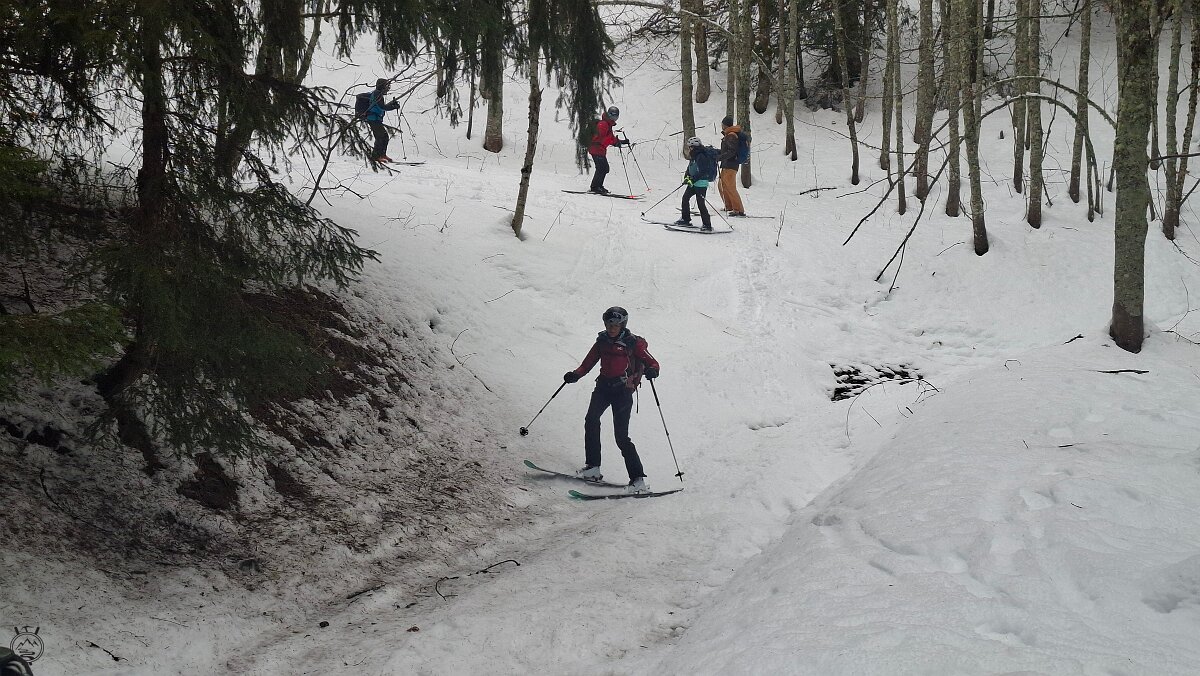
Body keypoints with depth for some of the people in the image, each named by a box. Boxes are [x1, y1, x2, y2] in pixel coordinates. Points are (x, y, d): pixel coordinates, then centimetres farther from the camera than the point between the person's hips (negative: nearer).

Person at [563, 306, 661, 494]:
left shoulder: (632, 343, -2)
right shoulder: (602, 341, 11)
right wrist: (576, 374, -5)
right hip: (603, 386, 5)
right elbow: (588, 363, 13)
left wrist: (651, 370, -27)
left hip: (623, 390, -5)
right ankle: (593, 467, -11)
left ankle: (638, 479, -7)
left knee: (621, 437, -10)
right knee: (591, 420, -19)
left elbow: (652, 362, -4)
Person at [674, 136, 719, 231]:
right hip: (693, 182, 10)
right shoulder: (694, 156, 12)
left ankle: (707, 225, -10)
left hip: (701, 183, -10)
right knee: (685, 198, 15)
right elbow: (690, 168, 21)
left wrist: (692, 179, -25)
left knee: (700, 203, -12)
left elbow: (703, 172, -24)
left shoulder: (701, 157, -18)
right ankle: (686, 219, 28)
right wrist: (687, 177, 3)